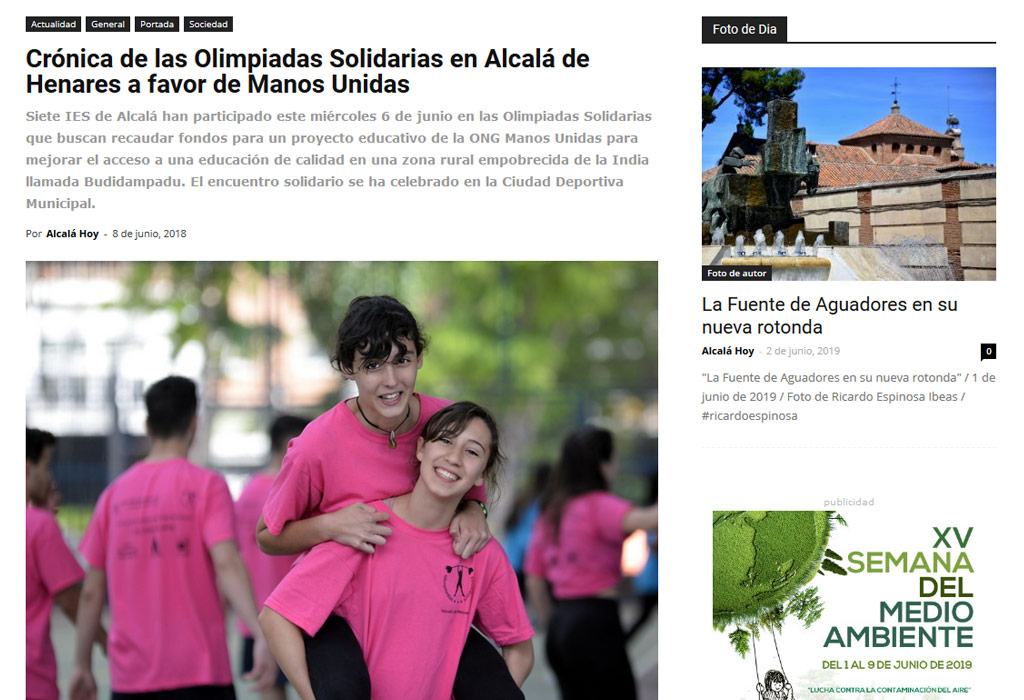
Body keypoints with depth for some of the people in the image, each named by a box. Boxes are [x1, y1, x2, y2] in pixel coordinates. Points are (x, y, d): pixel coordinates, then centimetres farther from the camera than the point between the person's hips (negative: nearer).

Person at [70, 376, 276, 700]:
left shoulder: (115, 493, 8)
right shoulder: (205, 485, -3)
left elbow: (91, 592, 9)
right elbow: (227, 564, -18)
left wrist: (83, 665, 17)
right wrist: (262, 635, -25)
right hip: (199, 672, -4)